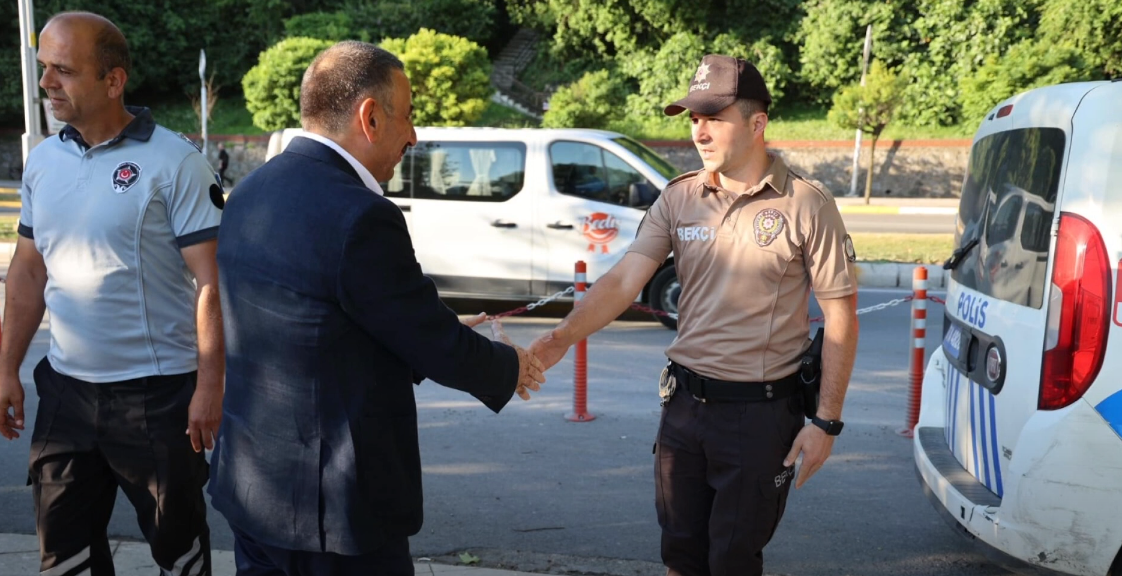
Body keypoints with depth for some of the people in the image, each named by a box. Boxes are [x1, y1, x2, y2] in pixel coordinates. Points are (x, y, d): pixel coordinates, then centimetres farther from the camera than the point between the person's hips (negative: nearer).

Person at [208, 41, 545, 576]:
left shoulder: (251, 192, 4)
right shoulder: (360, 217, -23)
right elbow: (440, 350, -15)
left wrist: (458, 338, 15)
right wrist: (510, 366, 5)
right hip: (333, 503, -8)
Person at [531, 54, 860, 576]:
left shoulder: (806, 205, -10)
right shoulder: (678, 199, 1)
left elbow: (841, 317, -7)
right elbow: (624, 279, -8)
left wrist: (826, 422, -9)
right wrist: (562, 337, -24)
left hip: (760, 411, -4)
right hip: (685, 400, 4)